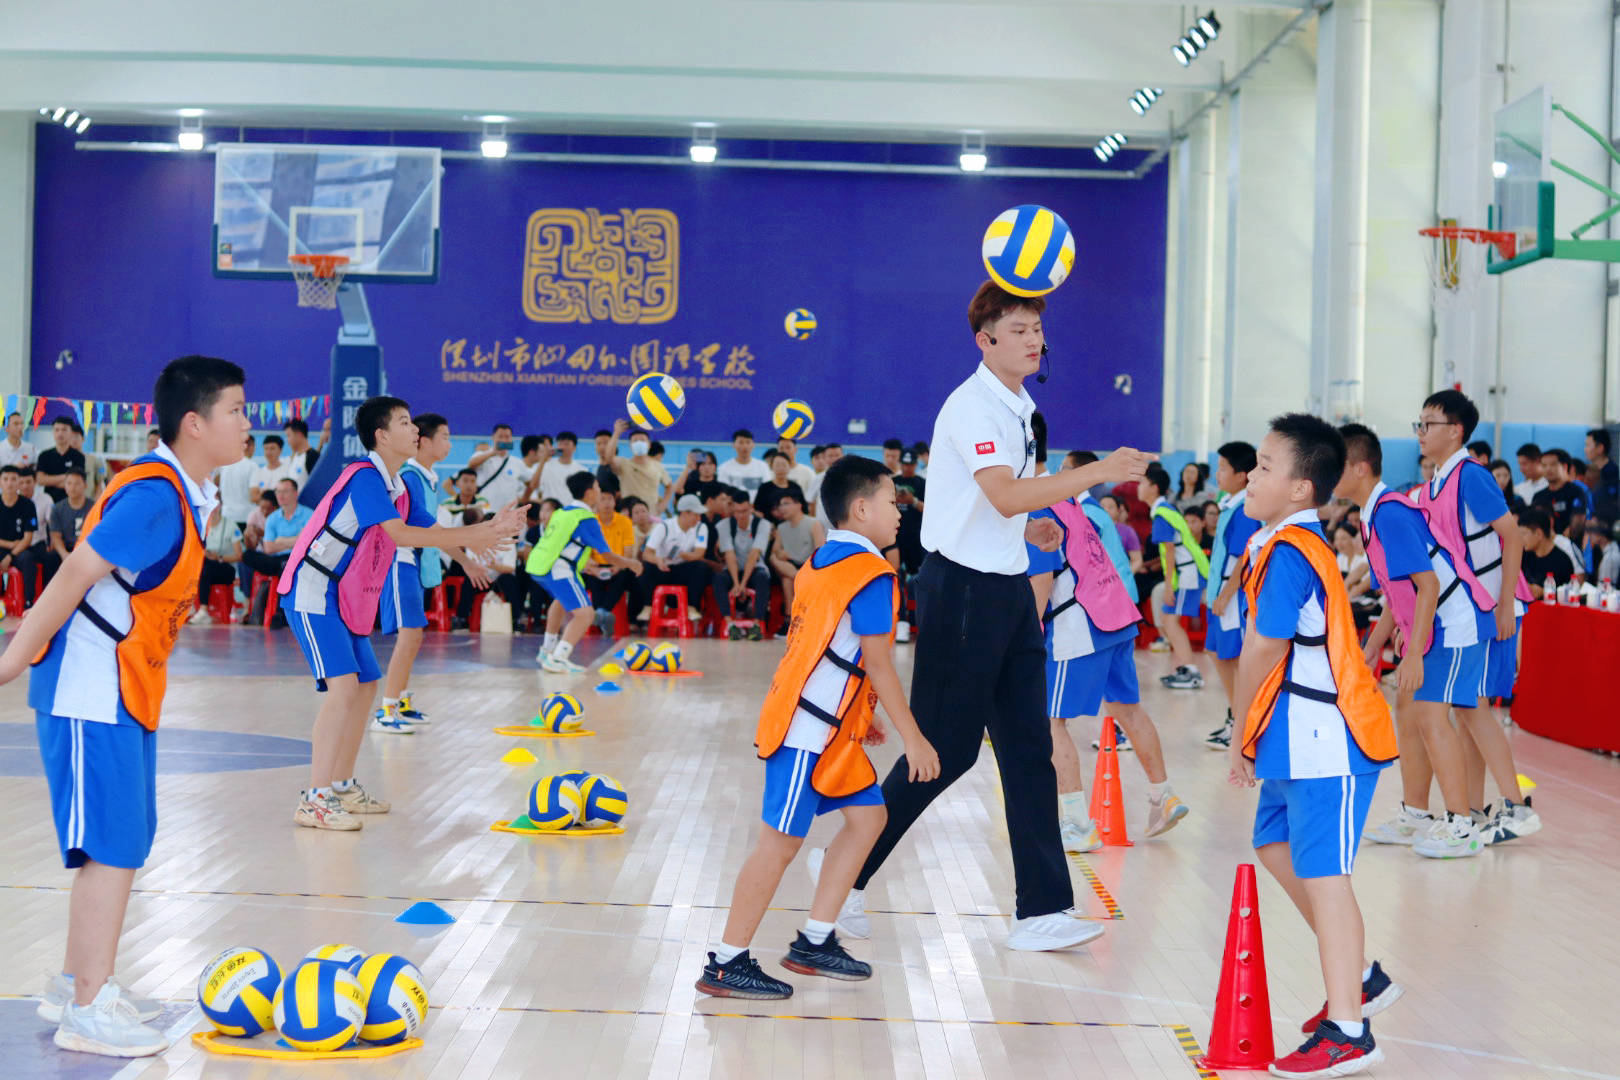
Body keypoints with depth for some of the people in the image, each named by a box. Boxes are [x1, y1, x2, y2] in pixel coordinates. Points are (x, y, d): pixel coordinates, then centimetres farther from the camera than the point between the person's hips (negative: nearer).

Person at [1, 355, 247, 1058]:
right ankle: (88, 1012, 1)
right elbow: (76, 574, -21)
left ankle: (77, 985, 26)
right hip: (90, 691, -10)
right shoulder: (154, 494, -20)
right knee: (111, 849, -7)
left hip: (127, 692, 10)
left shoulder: (184, 494, 9)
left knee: (125, 844, 14)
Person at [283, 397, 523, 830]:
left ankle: (342, 788, 23)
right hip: (313, 593, -10)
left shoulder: (395, 486, 12)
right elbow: (399, 534, -26)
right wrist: (471, 539, -26)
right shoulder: (364, 476, -17)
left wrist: (488, 528, 5)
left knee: (366, 684, 13)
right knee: (343, 686, -18)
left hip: (347, 599, 10)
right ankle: (314, 801, -19)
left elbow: (427, 533, 15)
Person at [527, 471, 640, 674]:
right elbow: (607, 556, -2)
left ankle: (547, 649, 43)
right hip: (558, 568, -9)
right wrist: (630, 564, 16)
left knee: (561, 601, 36)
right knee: (584, 614, -12)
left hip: (535, 565, 9)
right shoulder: (587, 519, -5)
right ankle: (558, 659, -27)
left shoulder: (561, 513, 19)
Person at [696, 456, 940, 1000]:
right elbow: (879, 666, -15)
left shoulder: (823, 562, 14)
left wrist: (862, 715, 27)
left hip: (828, 726, 10)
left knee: (868, 816, 14)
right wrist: (913, 739, -10)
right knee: (781, 841, -6)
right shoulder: (872, 575, -14)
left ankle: (815, 943, 19)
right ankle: (726, 965, -1)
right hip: (807, 729, -10)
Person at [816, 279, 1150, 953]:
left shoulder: (1017, 408, 15)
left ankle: (1042, 910, 6)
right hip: (962, 588, -9)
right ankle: (846, 878, 13)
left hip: (1009, 588, 9)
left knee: (1029, 752, 4)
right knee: (943, 750, -2)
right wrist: (1096, 473, -32)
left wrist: (1028, 529, 11)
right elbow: (1005, 495, -29)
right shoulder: (971, 407, -15)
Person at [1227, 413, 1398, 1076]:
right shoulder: (1279, 542, 13)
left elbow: (1262, 651, -16)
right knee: (1276, 845, 20)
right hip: (1299, 737, 11)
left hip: (1327, 740, -11)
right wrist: (1256, 735, 14)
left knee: (1321, 873, -9)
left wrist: (1242, 737, -4)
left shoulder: (1288, 551, -18)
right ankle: (1359, 978, 32)